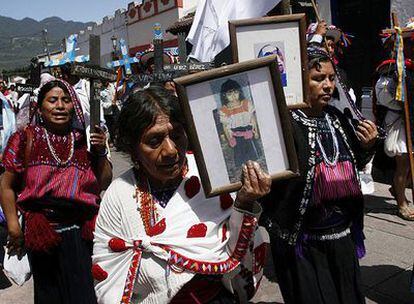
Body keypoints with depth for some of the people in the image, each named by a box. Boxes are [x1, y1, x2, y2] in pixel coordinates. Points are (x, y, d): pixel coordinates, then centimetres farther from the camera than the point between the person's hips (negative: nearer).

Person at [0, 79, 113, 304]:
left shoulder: (83, 140, 6)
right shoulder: (27, 139, 0)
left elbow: (104, 184, 8)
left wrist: (101, 152, -5)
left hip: (81, 231, 1)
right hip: (41, 232, -1)